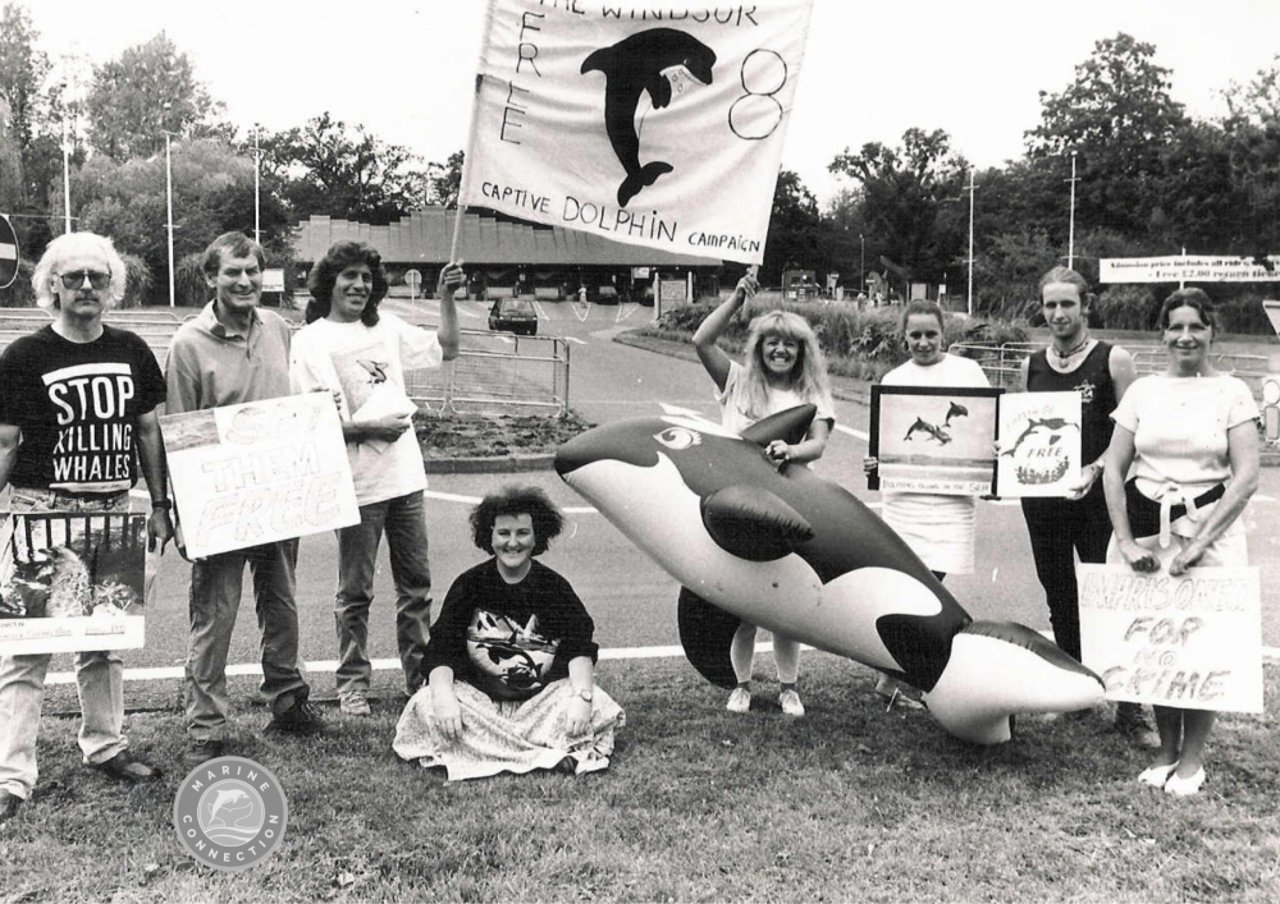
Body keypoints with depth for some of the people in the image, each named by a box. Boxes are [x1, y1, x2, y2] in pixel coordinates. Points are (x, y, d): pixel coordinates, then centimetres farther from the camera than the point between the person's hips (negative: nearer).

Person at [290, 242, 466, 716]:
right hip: (357, 485, -5)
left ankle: (421, 676, 23)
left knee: (416, 587, 12)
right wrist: (366, 429, -18)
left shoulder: (386, 326, 11)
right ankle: (353, 684, 19)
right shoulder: (310, 341, -5)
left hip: (406, 476, 5)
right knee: (355, 593, 6)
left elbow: (447, 349, 17)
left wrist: (447, 298, 6)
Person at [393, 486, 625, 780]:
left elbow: (579, 648, -5)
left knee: (597, 709, -25)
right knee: (427, 707, -28)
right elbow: (441, 649, -4)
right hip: (478, 696, 1)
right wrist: (444, 697, -23)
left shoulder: (554, 587, 3)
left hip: (542, 695, 0)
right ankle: (551, 756, -31)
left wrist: (582, 695, -24)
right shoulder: (469, 584, 2)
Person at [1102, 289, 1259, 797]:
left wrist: (1199, 542, -12)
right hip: (1145, 528, 2)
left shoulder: (1232, 393, 0)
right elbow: (1113, 469, 6)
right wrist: (1126, 540, -3)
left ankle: (1192, 758, 12)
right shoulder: (1143, 391, 7)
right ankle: (1166, 750, 20)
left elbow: (1246, 477, -6)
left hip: (1210, 530, -2)